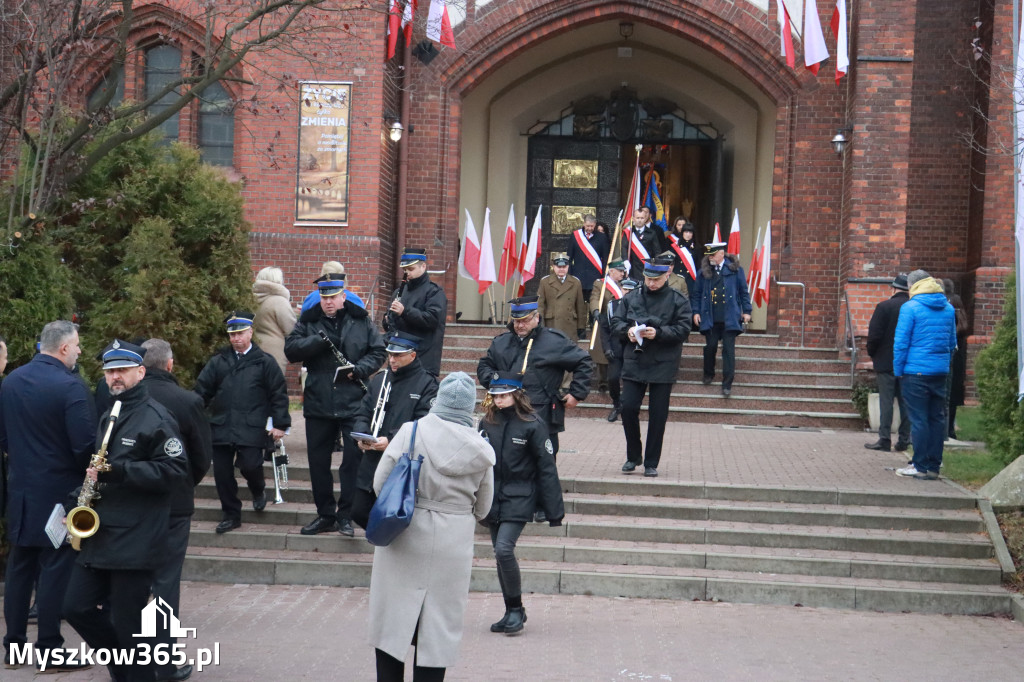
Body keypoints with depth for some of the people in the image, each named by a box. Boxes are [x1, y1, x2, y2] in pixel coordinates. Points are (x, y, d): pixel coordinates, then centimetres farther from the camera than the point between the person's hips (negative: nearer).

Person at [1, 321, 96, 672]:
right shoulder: (70, 386, -18)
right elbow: (85, 445, -21)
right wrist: (88, 472, -3)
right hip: (59, 492, -7)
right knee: (56, 571, 1)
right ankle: (49, 648, 6)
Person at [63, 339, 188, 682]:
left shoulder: (156, 418, -8)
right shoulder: (108, 417, 18)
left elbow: (174, 470, -16)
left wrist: (119, 472, -22)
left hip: (136, 539, -8)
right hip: (100, 535, 8)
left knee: (129, 622, -3)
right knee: (77, 607, 6)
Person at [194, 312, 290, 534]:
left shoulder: (264, 362, 3)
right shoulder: (218, 361, 10)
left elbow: (279, 394, 3)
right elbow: (202, 390, 11)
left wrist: (280, 424, -3)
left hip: (251, 429, -3)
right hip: (221, 427, 3)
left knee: (249, 465, -16)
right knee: (222, 472, 3)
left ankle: (258, 490, 20)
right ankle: (231, 515, 18)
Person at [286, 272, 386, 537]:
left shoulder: (360, 320, 3)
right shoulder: (308, 320, 6)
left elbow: (379, 351, 5)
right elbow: (290, 349, -3)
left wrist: (359, 369, -11)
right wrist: (319, 341, -17)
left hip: (353, 403, -2)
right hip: (318, 403, 2)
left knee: (353, 460, -2)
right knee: (318, 461, 9)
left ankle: (345, 516, 9)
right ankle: (325, 515, 21)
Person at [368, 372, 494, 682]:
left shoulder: (411, 432, -9)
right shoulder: (482, 450, -3)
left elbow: (380, 483, -6)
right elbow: (482, 508, 6)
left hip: (405, 540, -1)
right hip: (452, 549, 1)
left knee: (393, 621, 11)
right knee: (438, 629, 10)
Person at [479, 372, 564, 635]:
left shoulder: (532, 425, -8)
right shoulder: (487, 423, 5)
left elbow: (546, 468, -5)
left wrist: (554, 510, -6)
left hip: (519, 499, -5)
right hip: (492, 498, 5)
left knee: (504, 548, -18)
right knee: (500, 553, 8)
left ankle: (516, 608, -2)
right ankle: (511, 613, 20)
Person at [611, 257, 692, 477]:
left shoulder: (678, 301, -1)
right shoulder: (632, 297, 7)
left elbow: (682, 330, -8)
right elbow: (615, 322, 8)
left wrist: (658, 333, -22)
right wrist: (627, 330, -14)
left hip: (663, 365, -2)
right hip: (634, 362, 2)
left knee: (658, 415, 2)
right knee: (628, 408, -2)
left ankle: (651, 463, 14)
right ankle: (633, 457, 19)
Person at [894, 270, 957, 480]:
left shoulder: (910, 307, -9)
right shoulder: (948, 309, 10)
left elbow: (901, 342, -10)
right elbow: (952, 343, 16)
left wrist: (898, 371, -2)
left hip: (916, 371, -6)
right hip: (940, 372, 6)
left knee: (918, 419, -2)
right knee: (937, 418, 9)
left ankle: (921, 467, 1)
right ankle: (934, 466, 13)